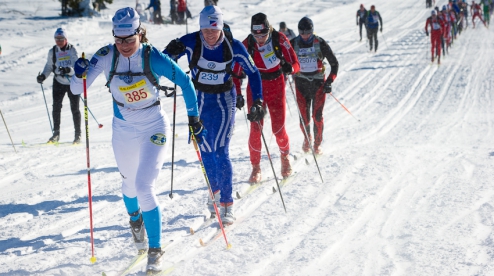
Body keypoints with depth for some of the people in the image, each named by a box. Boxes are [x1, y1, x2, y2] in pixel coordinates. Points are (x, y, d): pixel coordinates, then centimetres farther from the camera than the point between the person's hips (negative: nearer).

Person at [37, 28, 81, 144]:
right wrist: (43, 76, -7)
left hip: (73, 82, -2)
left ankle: (78, 134, 11)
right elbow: (49, 66, 10)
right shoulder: (52, 52, 0)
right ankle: (56, 133, 5)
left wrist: (68, 69, -37)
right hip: (59, 82, 2)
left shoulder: (72, 50, -9)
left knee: (75, 108, 1)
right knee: (56, 107, -6)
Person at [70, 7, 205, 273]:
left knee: (144, 187, -16)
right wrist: (79, 74, -35)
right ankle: (135, 220, 56)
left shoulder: (153, 58, -21)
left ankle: (155, 250, -2)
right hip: (123, 129, 3)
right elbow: (76, 90, -13)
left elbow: (185, 82, -9)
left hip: (154, 128, -3)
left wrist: (193, 119, -9)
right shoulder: (106, 56, -15)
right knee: (129, 184, 22)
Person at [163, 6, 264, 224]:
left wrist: (258, 102, -13)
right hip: (198, 99, 2)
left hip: (224, 99, -2)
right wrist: (171, 53, -33)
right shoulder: (190, 42, -17)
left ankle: (227, 204, -6)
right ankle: (214, 190, 31)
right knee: (205, 150, 7)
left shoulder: (233, 46, -18)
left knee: (220, 151, -12)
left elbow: (253, 72, -6)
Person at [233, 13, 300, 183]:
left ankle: (285, 158, 28)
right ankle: (256, 167, 5)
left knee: (278, 129, -1)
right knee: (256, 128, -8)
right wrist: (237, 94, -19)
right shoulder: (247, 44, -13)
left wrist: (289, 68, -36)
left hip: (276, 87, 0)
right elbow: (236, 71, -8)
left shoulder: (279, 39, -14)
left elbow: (296, 64, -12)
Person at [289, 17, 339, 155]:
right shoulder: (293, 44, -1)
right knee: (304, 116, -3)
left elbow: (334, 63, 0)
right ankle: (307, 138, 25)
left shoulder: (320, 43, -6)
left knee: (317, 115, -9)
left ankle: (317, 144, 6)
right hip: (301, 83, 1)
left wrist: (329, 81, -10)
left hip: (318, 82, -1)